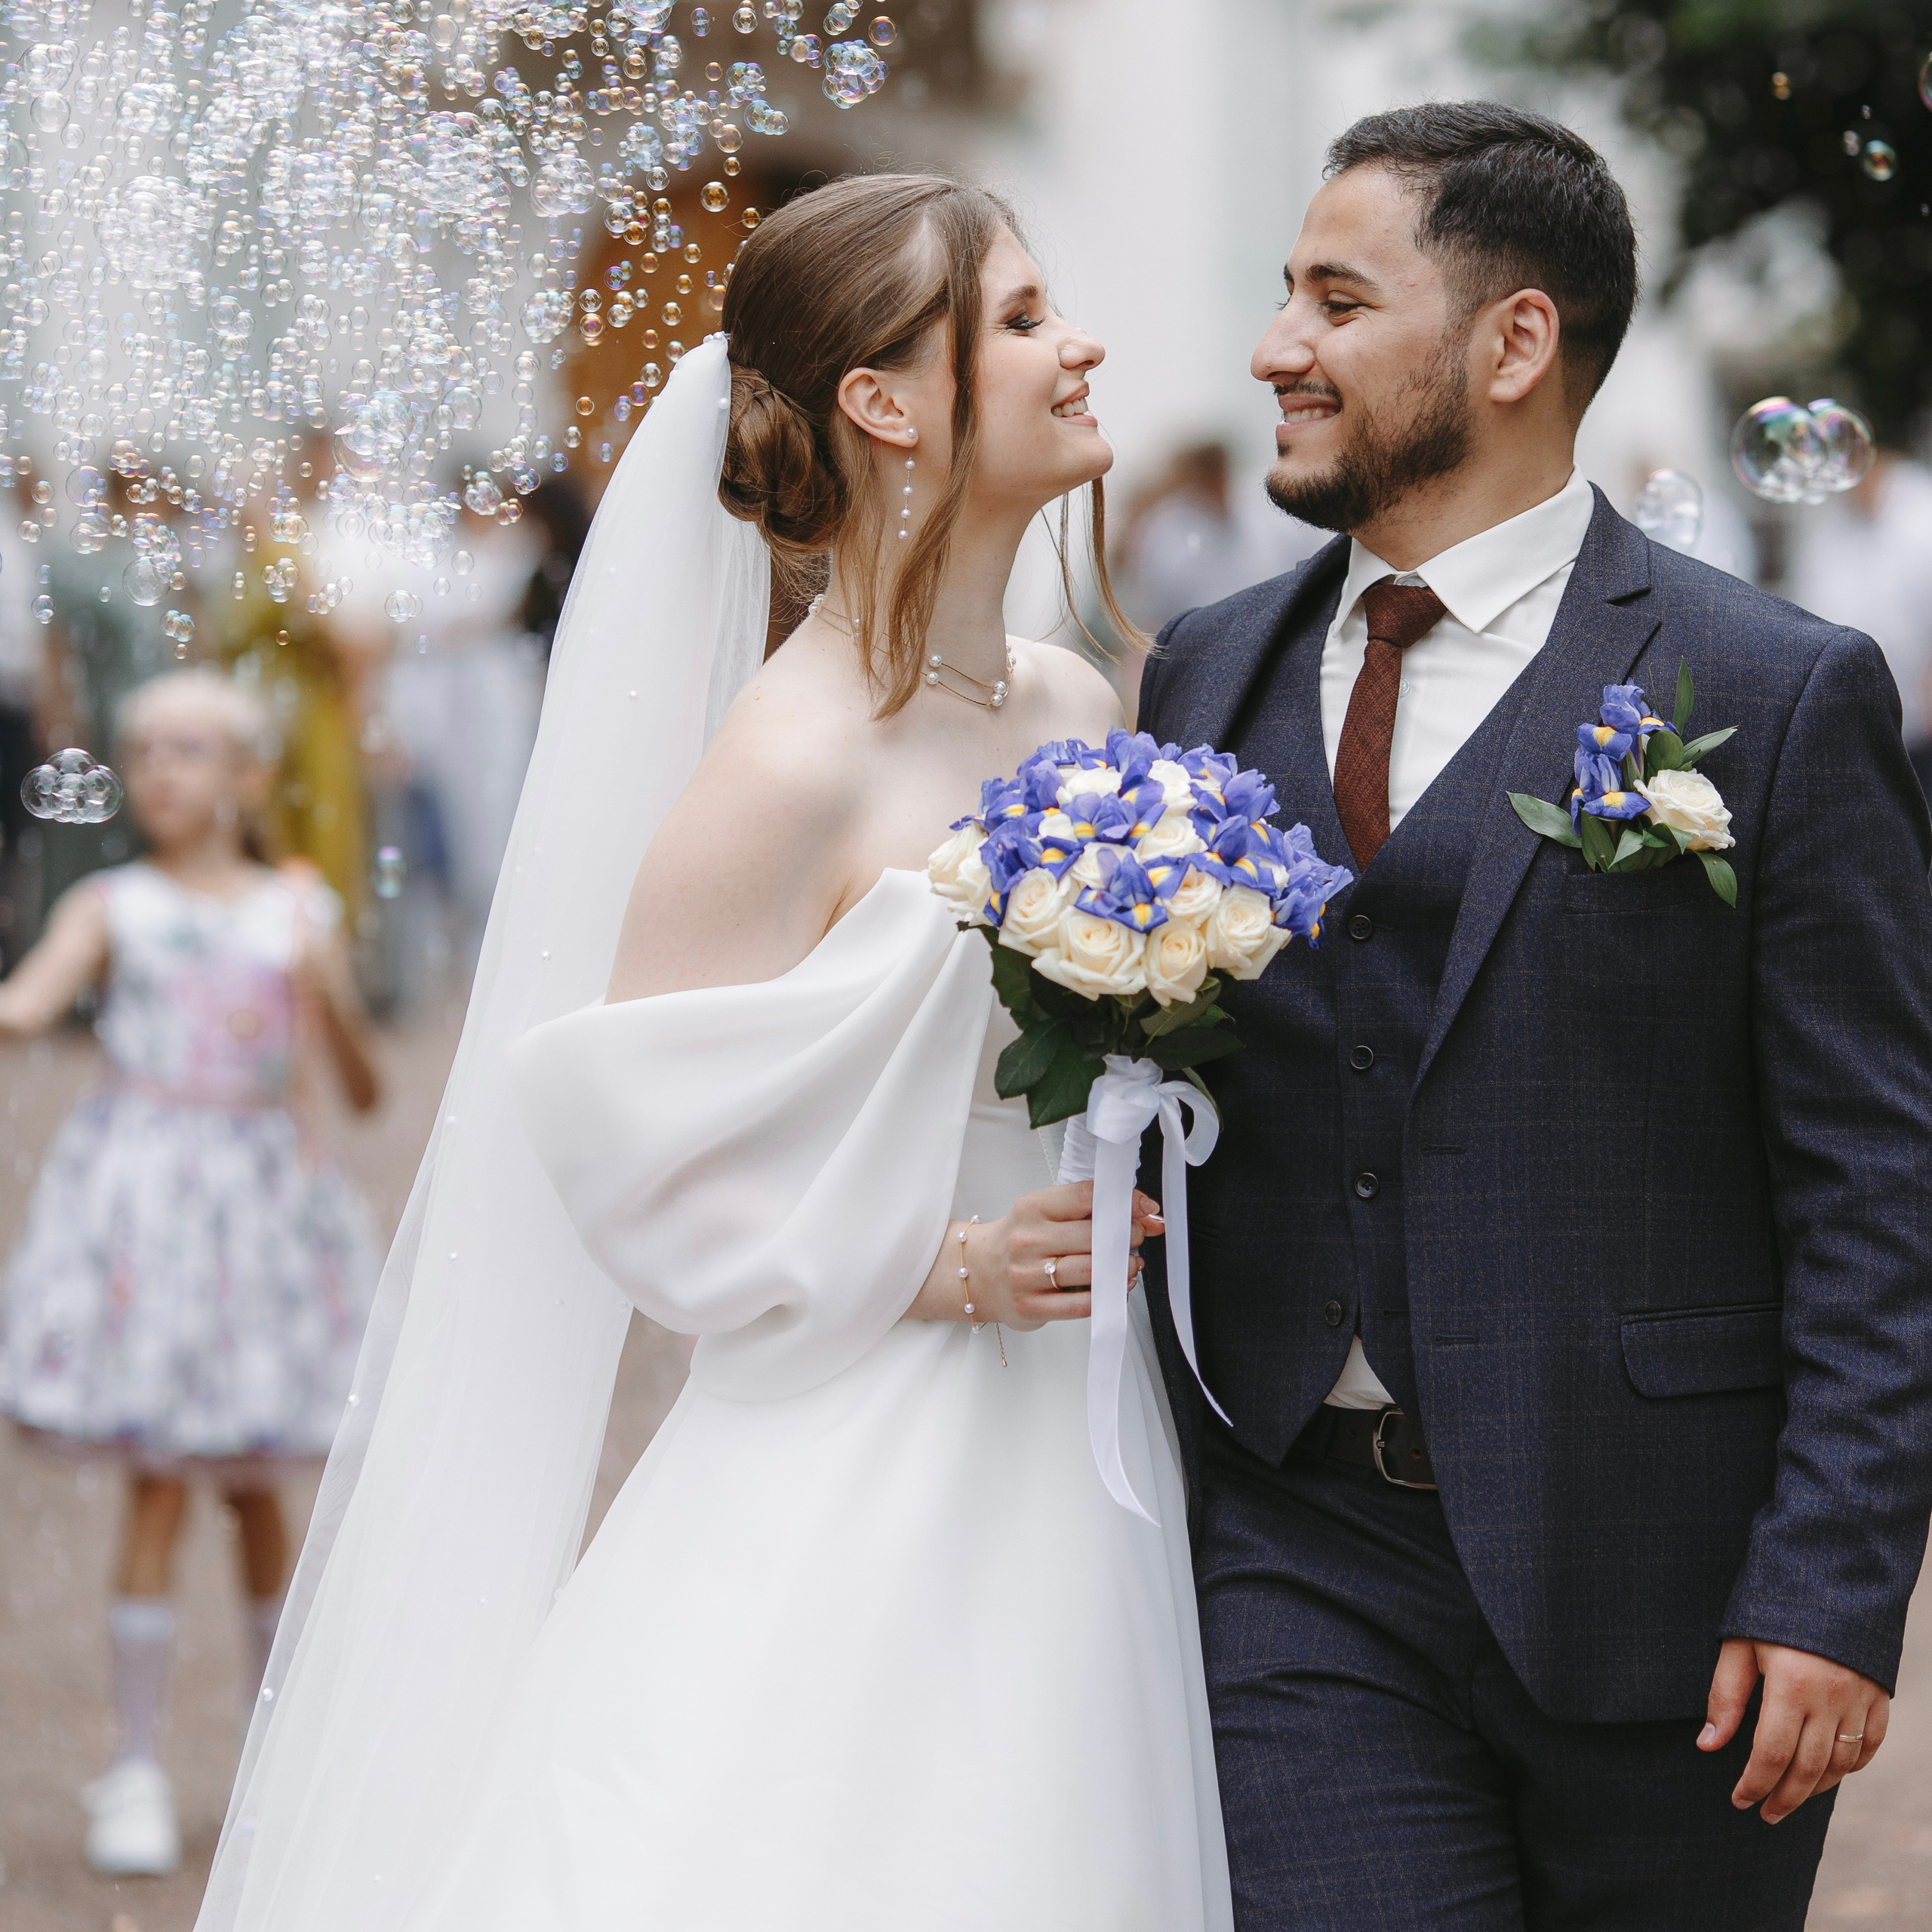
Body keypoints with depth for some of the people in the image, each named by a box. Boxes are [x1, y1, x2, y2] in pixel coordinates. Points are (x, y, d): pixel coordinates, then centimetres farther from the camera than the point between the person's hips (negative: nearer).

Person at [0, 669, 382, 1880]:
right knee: (159, 1485, -6)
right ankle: (140, 1771, 0)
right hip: (142, 1195, -2)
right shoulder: (115, 907, 1)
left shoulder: (300, 912, 4)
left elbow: (364, 1091, 3)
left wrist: (326, 998, -15)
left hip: (263, 1194, 2)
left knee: (256, 1486, 11)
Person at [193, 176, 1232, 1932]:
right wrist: (944, 1269, -16)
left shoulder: (1079, 712, 7)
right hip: (850, 1504, -7)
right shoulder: (791, 769, -15)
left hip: (1078, 1483, 7)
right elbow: (636, 1163, -13)